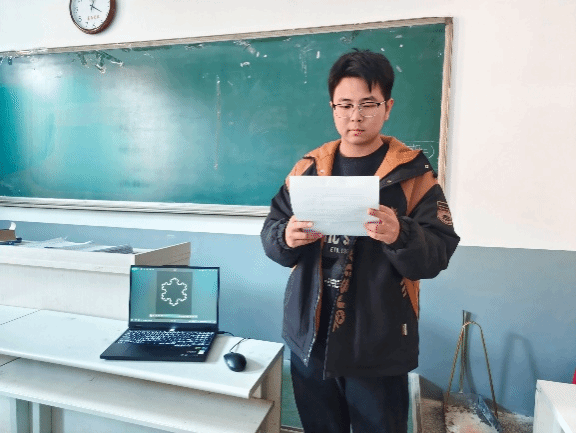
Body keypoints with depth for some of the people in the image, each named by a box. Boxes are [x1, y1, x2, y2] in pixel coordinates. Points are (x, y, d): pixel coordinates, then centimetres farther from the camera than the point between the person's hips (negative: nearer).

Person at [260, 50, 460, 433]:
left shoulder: (413, 172, -6)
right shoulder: (308, 168, 3)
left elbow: (439, 252, -12)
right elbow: (271, 232, 1)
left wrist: (400, 236, -32)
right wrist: (286, 238, -21)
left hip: (378, 347, -3)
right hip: (309, 339, 3)